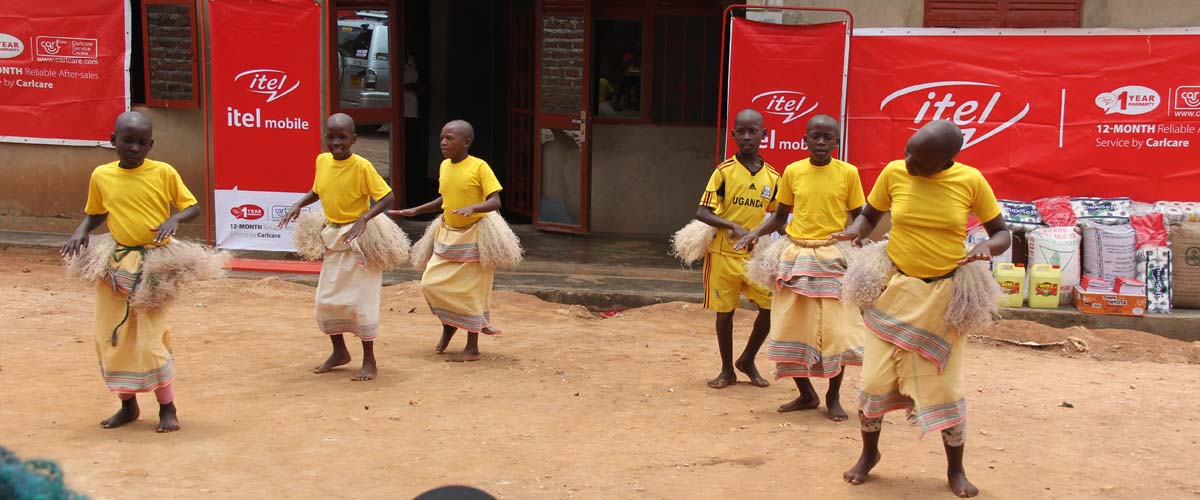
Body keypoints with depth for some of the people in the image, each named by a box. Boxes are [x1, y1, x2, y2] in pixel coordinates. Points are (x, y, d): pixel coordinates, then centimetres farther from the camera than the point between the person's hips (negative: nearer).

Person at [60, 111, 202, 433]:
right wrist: (81, 231, -2)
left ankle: (167, 408, 10)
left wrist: (174, 218, -20)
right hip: (114, 263, 4)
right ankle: (128, 405, 26)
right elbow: (95, 214, 17)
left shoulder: (164, 173, -6)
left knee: (151, 337, -6)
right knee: (110, 336, 8)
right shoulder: (101, 175, 3)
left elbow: (193, 207, 0)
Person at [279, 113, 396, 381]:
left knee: (360, 301, -3)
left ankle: (369, 361, 9)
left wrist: (363, 219, -29)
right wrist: (298, 204, 1)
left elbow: (387, 197, -17)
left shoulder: (361, 166, -17)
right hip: (332, 237, 6)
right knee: (326, 299, 12)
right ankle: (339, 352, 31)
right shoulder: (322, 161, 1)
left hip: (358, 238, -6)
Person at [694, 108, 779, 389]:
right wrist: (733, 227, -22)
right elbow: (702, 213, -11)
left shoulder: (772, 177, 3)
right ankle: (727, 370, 23)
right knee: (724, 311, 6)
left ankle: (747, 361, 20)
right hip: (724, 253, -3)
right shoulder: (724, 172, -7)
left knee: (771, 307, -3)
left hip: (757, 254, 3)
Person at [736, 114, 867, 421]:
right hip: (796, 256, 3)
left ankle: (833, 396, 17)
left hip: (833, 257, -2)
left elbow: (859, 217, 3)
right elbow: (780, 216, 9)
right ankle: (806, 394, 21)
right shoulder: (792, 172, 3)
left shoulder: (848, 173, -3)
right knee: (790, 328, 3)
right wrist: (756, 233, -6)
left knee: (836, 330, -3)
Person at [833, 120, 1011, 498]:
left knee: (947, 387, 3)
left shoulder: (971, 181, -10)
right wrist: (856, 231, -14)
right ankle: (869, 453, 28)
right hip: (896, 289, 1)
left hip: (945, 295, -1)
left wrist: (987, 247, -23)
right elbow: (869, 215, 9)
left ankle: (955, 469, 24)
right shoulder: (893, 173, -7)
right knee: (875, 380, 3)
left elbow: (1002, 233, 0)